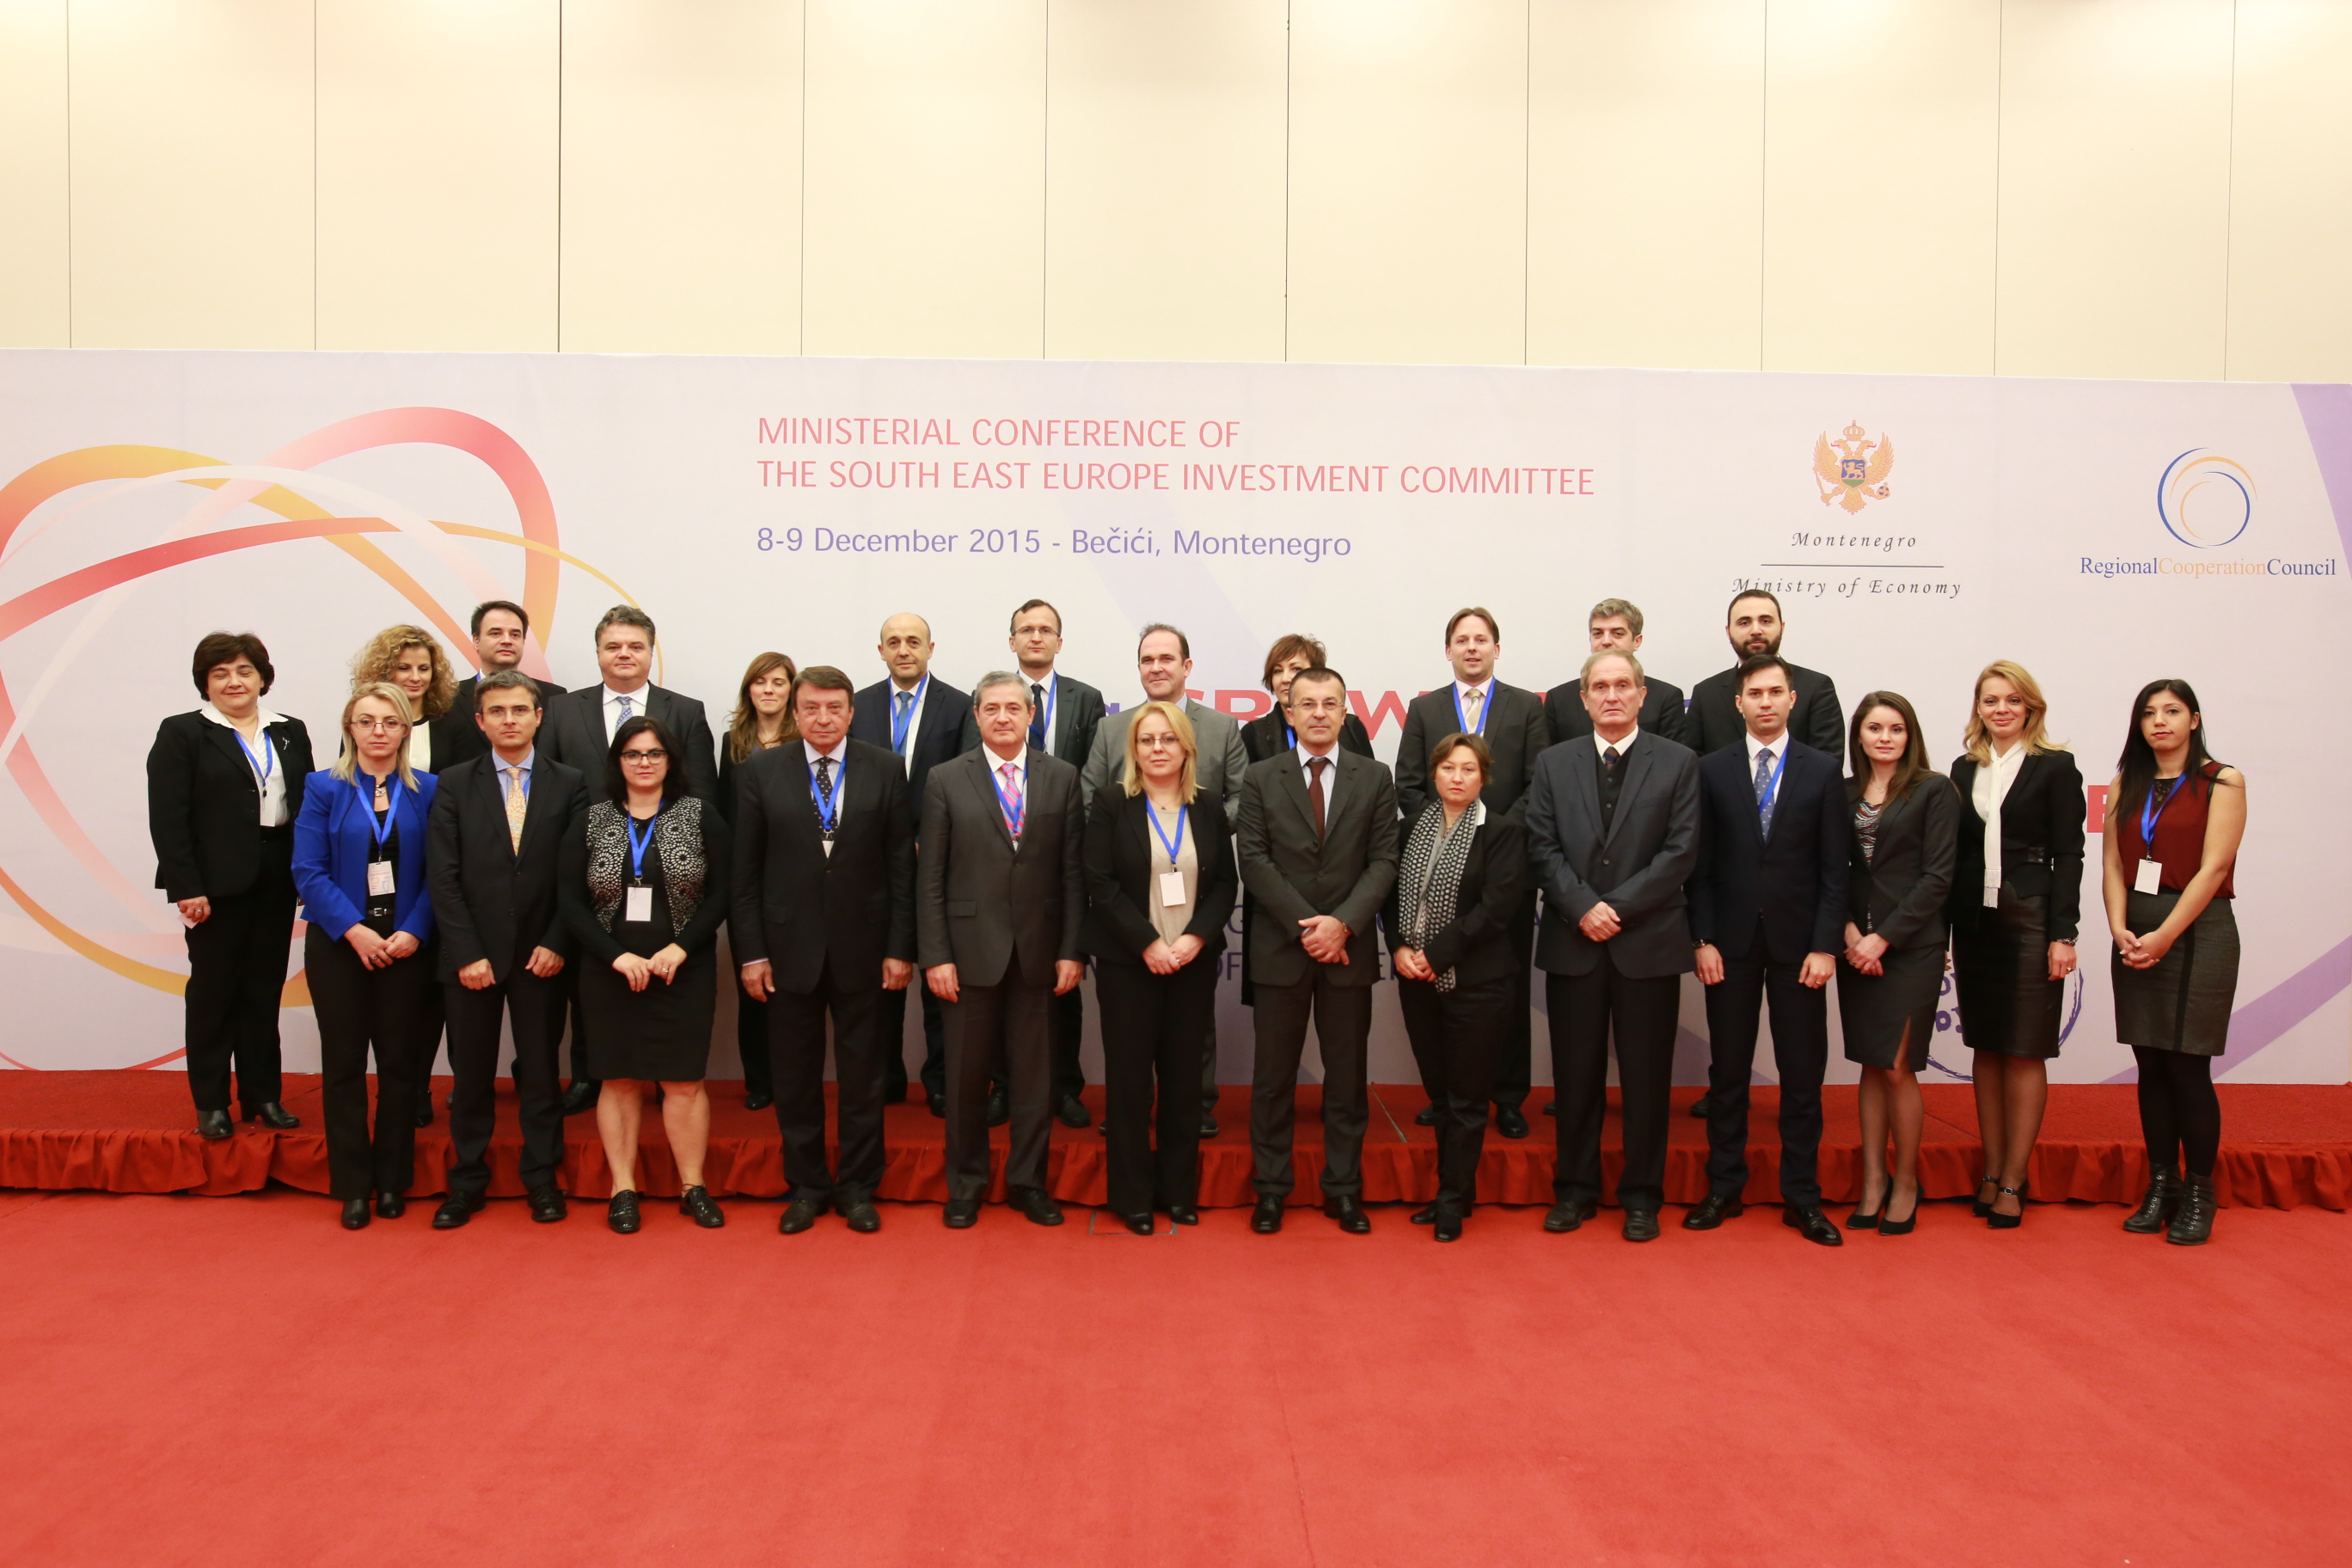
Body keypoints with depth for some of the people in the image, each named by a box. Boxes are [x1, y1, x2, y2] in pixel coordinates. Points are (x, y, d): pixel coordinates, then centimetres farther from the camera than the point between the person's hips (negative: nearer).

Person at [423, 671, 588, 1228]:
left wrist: (556, 943, -9)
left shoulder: (569, 785, 2)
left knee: (541, 1068, 8)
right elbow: (443, 877, -2)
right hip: (472, 954, 0)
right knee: (471, 1072, 8)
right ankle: (467, 1181, 21)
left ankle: (542, 1179, 20)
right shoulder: (454, 784, 3)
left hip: (541, 953, 0)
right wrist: (466, 953, -9)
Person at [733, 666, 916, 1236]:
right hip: (789, 947, 1)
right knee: (795, 1075, 9)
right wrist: (751, 952, -4)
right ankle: (806, 1186, 24)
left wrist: (900, 948, -5)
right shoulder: (762, 770, 2)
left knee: (861, 1074, 8)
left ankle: (858, 1187, 22)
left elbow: (902, 865, 0)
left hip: (862, 948, 0)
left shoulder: (885, 770, 1)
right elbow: (745, 870, 1)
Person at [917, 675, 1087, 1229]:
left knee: (1034, 1074, 8)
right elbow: (930, 877, 0)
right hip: (971, 949, -1)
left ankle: (1027, 1181, 23)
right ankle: (966, 1183, 24)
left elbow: (1074, 871, 3)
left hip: (1039, 951, 1)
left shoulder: (1062, 778, 5)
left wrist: (1072, 950, -2)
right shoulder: (946, 779, 2)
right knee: (967, 1074, 8)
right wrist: (935, 955, -6)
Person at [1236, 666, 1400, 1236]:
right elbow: (1253, 859, -4)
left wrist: (1343, 923, -13)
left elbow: (1384, 861, 0)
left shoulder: (1374, 778, 6)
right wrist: (1304, 926, -12)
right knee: (1273, 1075, 5)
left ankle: (1344, 1189, 18)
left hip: (1349, 950, 1)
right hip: (1280, 949, -1)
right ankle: (1270, 1189, 15)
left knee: (1347, 1076, 7)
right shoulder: (1260, 778, 4)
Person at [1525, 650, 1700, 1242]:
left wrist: (1617, 906, -12)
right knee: (1576, 1074, 8)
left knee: (1647, 1075, 5)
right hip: (1572, 943, 1)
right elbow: (1543, 849, 2)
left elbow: (1681, 852, -4)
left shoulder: (1678, 763, 3)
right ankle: (1575, 1190, 20)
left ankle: (1642, 1196, 18)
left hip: (1650, 942, -1)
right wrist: (1584, 908, -12)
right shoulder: (1553, 764, 8)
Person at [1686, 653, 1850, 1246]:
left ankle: (1801, 1197, 14)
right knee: (1727, 1070, 7)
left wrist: (1825, 946, -7)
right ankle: (1723, 1188, 18)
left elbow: (1833, 868, 0)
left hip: (1798, 942, 0)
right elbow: (1700, 864, 3)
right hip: (1731, 942, 0)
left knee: (1803, 1073, 4)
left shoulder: (1823, 771, 3)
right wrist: (1703, 939, -5)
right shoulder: (1712, 770, 4)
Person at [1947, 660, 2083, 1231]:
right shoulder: (1964, 770, 10)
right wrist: (1941, 927, 5)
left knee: (2024, 1053, 1)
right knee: (1985, 1048, 9)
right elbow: (1953, 854, 10)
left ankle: (2013, 1182, 7)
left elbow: (2067, 855, -4)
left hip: (2030, 922, -4)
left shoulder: (2055, 767, -1)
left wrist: (2062, 933, -11)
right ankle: (1992, 1171, 18)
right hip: (1972, 923, 4)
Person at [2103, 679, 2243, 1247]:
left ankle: (2198, 1194, 9)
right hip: (2137, 935, 4)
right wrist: (2120, 929, -9)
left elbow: (2213, 867, -9)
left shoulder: (2221, 782, -1)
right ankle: (2161, 1185, 15)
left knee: (2188, 1067, -4)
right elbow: (2114, 863, 7)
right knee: (2150, 1066, 6)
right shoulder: (2127, 785, 12)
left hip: (2198, 929, -4)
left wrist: (2164, 936, -15)